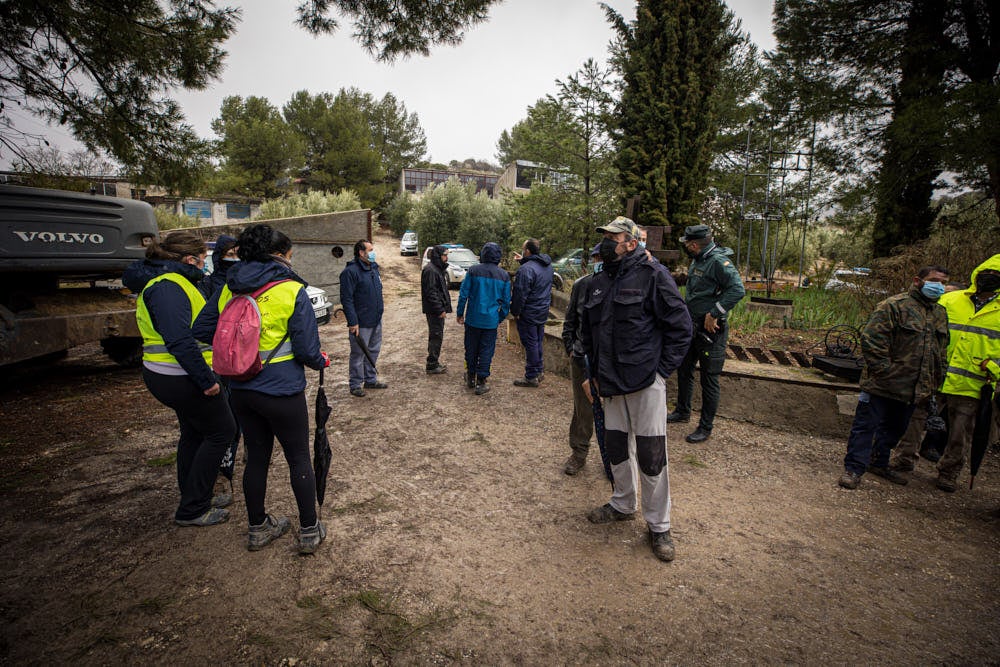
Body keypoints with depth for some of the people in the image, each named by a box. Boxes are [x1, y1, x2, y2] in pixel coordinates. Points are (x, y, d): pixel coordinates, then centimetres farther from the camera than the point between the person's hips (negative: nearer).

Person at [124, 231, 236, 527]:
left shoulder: (169, 282, 14)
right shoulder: (169, 287, -21)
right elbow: (180, 341, -30)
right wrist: (206, 380, -27)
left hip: (167, 376, 11)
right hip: (181, 378, -11)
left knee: (194, 433, 21)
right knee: (222, 431, 0)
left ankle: (196, 498, 35)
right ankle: (192, 510, 10)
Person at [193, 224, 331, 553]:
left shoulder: (230, 287, 3)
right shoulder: (292, 291, -14)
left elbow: (202, 329, 10)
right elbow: (307, 350, -15)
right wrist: (322, 361, 6)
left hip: (241, 389, 6)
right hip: (282, 391, -5)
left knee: (256, 457, 19)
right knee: (299, 459, 10)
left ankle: (257, 528, 34)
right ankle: (309, 531, 21)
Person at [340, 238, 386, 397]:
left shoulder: (374, 268, 11)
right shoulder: (350, 271, -17)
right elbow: (346, 299, -20)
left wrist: (380, 305, 18)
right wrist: (353, 322, -22)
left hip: (376, 320, 9)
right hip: (361, 323, -8)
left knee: (374, 350, 17)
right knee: (359, 353, 2)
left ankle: (370, 380, 31)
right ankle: (355, 384, 15)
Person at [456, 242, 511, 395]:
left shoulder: (473, 270, -6)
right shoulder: (504, 275, 0)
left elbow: (463, 293, -5)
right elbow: (506, 301, 4)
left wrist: (460, 313, 5)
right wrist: (501, 318, 16)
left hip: (473, 318, 0)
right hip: (491, 321, 0)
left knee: (471, 349, 15)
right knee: (486, 351, 7)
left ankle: (471, 377, 29)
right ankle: (481, 382, 10)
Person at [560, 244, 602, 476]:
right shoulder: (581, 285, 4)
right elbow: (570, 321, 10)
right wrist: (572, 350, 2)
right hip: (582, 358, 2)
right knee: (582, 409, 13)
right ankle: (578, 452, 30)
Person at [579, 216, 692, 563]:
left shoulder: (652, 275, -9)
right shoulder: (598, 283, 11)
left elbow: (680, 326, -9)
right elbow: (587, 332, 20)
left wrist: (662, 371, -10)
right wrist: (593, 373, 14)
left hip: (646, 382, -6)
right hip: (610, 383, 6)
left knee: (651, 455, 0)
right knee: (616, 446, 17)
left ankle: (658, 525, 18)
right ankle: (622, 504, 38)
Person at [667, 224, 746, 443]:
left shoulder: (718, 262, -18)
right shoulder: (697, 261, 10)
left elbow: (738, 290, -28)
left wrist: (714, 314, -25)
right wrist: (687, 315, 11)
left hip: (710, 331, -9)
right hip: (692, 328, 9)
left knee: (709, 380, 2)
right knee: (684, 371, 20)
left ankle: (706, 428, 14)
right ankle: (683, 412, 38)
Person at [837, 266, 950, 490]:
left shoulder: (940, 314, 15)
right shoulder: (895, 306, -11)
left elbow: (941, 351, 24)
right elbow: (871, 338, -18)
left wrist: (934, 382, 18)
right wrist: (884, 369, -19)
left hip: (913, 389, 8)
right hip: (882, 385, -8)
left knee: (895, 428, 19)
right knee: (867, 425, -3)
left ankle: (879, 463, 36)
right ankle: (853, 468, 4)